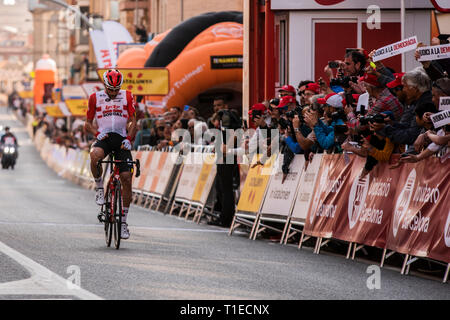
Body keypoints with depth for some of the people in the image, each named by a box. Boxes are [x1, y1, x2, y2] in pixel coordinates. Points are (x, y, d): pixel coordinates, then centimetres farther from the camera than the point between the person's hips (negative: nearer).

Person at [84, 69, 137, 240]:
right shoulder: (95, 97, 7)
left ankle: (123, 221, 1)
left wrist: (128, 138, -13)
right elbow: (88, 123, 11)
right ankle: (99, 186, -8)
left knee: (126, 178, -9)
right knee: (95, 156, -37)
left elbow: (133, 121, 4)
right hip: (103, 137, -1)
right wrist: (97, 133, -10)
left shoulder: (127, 96, 7)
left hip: (121, 139, 1)